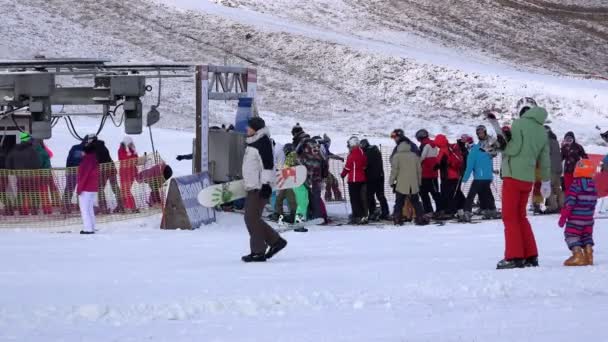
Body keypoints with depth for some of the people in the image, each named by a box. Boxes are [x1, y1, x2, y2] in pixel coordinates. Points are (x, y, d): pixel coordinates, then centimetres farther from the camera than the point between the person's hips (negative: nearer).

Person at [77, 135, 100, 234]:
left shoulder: (87, 158, -18)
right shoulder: (95, 156, 10)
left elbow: (84, 175, -19)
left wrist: (79, 188, -16)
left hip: (86, 188, -9)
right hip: (94, 188, 9)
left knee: (84, 208, -6)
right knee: (90, 208, 16)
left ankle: (88, 228, -9)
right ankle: (91, 227, 17)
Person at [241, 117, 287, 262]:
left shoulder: (263, 142, -13)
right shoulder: (253, 142, 19)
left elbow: (268, 164, -19)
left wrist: (266, 184, -23)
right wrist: (246, 183, 30)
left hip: (260, 188, -10)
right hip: (252, 187, 10)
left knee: (252, 218, -10)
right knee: (251, 219, 10)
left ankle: (259, 251, -5)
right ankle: (275, 241, 18)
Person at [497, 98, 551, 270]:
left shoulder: (519, 123, -8)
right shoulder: (542, 132, 11)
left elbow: (514, 149, -17)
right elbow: (545, 160, 16)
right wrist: (546, 181, 26)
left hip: (513, 176, -6)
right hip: (528, 179, 6)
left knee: (510, 217, -2)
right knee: (521, 216, 16)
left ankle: (514, 257, -6)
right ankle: (530, 256, 14)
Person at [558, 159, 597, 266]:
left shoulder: (575, 186, -15)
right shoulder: (593, 186, 5)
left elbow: (569, 203, -16)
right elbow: (594, 202, 14)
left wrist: (563, 217, -11)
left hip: (575, 218, -6)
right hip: (588, 218, 7)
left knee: (572, 235, -2)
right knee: (586, 235, 19)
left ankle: (578, 254, -17)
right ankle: (588, 255, 11)